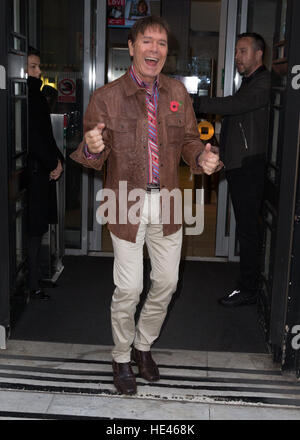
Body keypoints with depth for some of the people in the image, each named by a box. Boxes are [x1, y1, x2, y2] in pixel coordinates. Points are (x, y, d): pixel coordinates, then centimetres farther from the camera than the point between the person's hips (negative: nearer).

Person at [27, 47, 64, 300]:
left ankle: (34, 280, 21)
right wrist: (53, 163, -10)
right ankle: (32, 285, 4)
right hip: (32, 171, -9)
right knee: (33, 229, -4)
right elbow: (32, 137, -17)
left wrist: (58, 160, 5)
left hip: (44, 170, 9)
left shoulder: (37, 94, 16)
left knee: (39, 227, 12)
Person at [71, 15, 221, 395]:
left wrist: (202, 158, -14)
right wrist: (92, 148, -30)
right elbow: (94, 158, -6)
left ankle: (144, 346, 38)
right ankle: (121, 357, 27)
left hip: (167, 203, 4)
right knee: (128, 289, 2)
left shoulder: (177, 93, 4)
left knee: (166, 282, 13)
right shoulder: (106, 97, -7)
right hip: (127, 204, -4)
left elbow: (188, 140, 9)